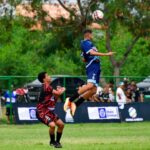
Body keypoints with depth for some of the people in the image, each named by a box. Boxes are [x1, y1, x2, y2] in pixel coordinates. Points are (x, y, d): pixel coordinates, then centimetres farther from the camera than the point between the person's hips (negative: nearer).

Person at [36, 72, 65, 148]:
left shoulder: (48, 87, 13)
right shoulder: (46, 87, -18)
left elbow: (54, 100, 19)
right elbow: (58, 93, -20)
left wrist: (59, 91, 7)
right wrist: (62, 90, 1)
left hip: (49, 111, 10)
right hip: (42, 111, -10)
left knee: (61, 124, 7)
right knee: (52, 125, -27)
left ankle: (57, 141, 22)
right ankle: (53, 142, -4)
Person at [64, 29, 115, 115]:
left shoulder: (88, 43, 27)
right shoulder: (86, 43, -3)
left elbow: (84, 59, 33)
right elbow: (92, 52, -19)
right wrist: (106, 54, -22)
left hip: (96, 68, 10)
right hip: (92, 67, -10)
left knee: (93, 90, 2)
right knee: (90, 85, -28)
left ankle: (75, 104, 4)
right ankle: (70, 100, -28)